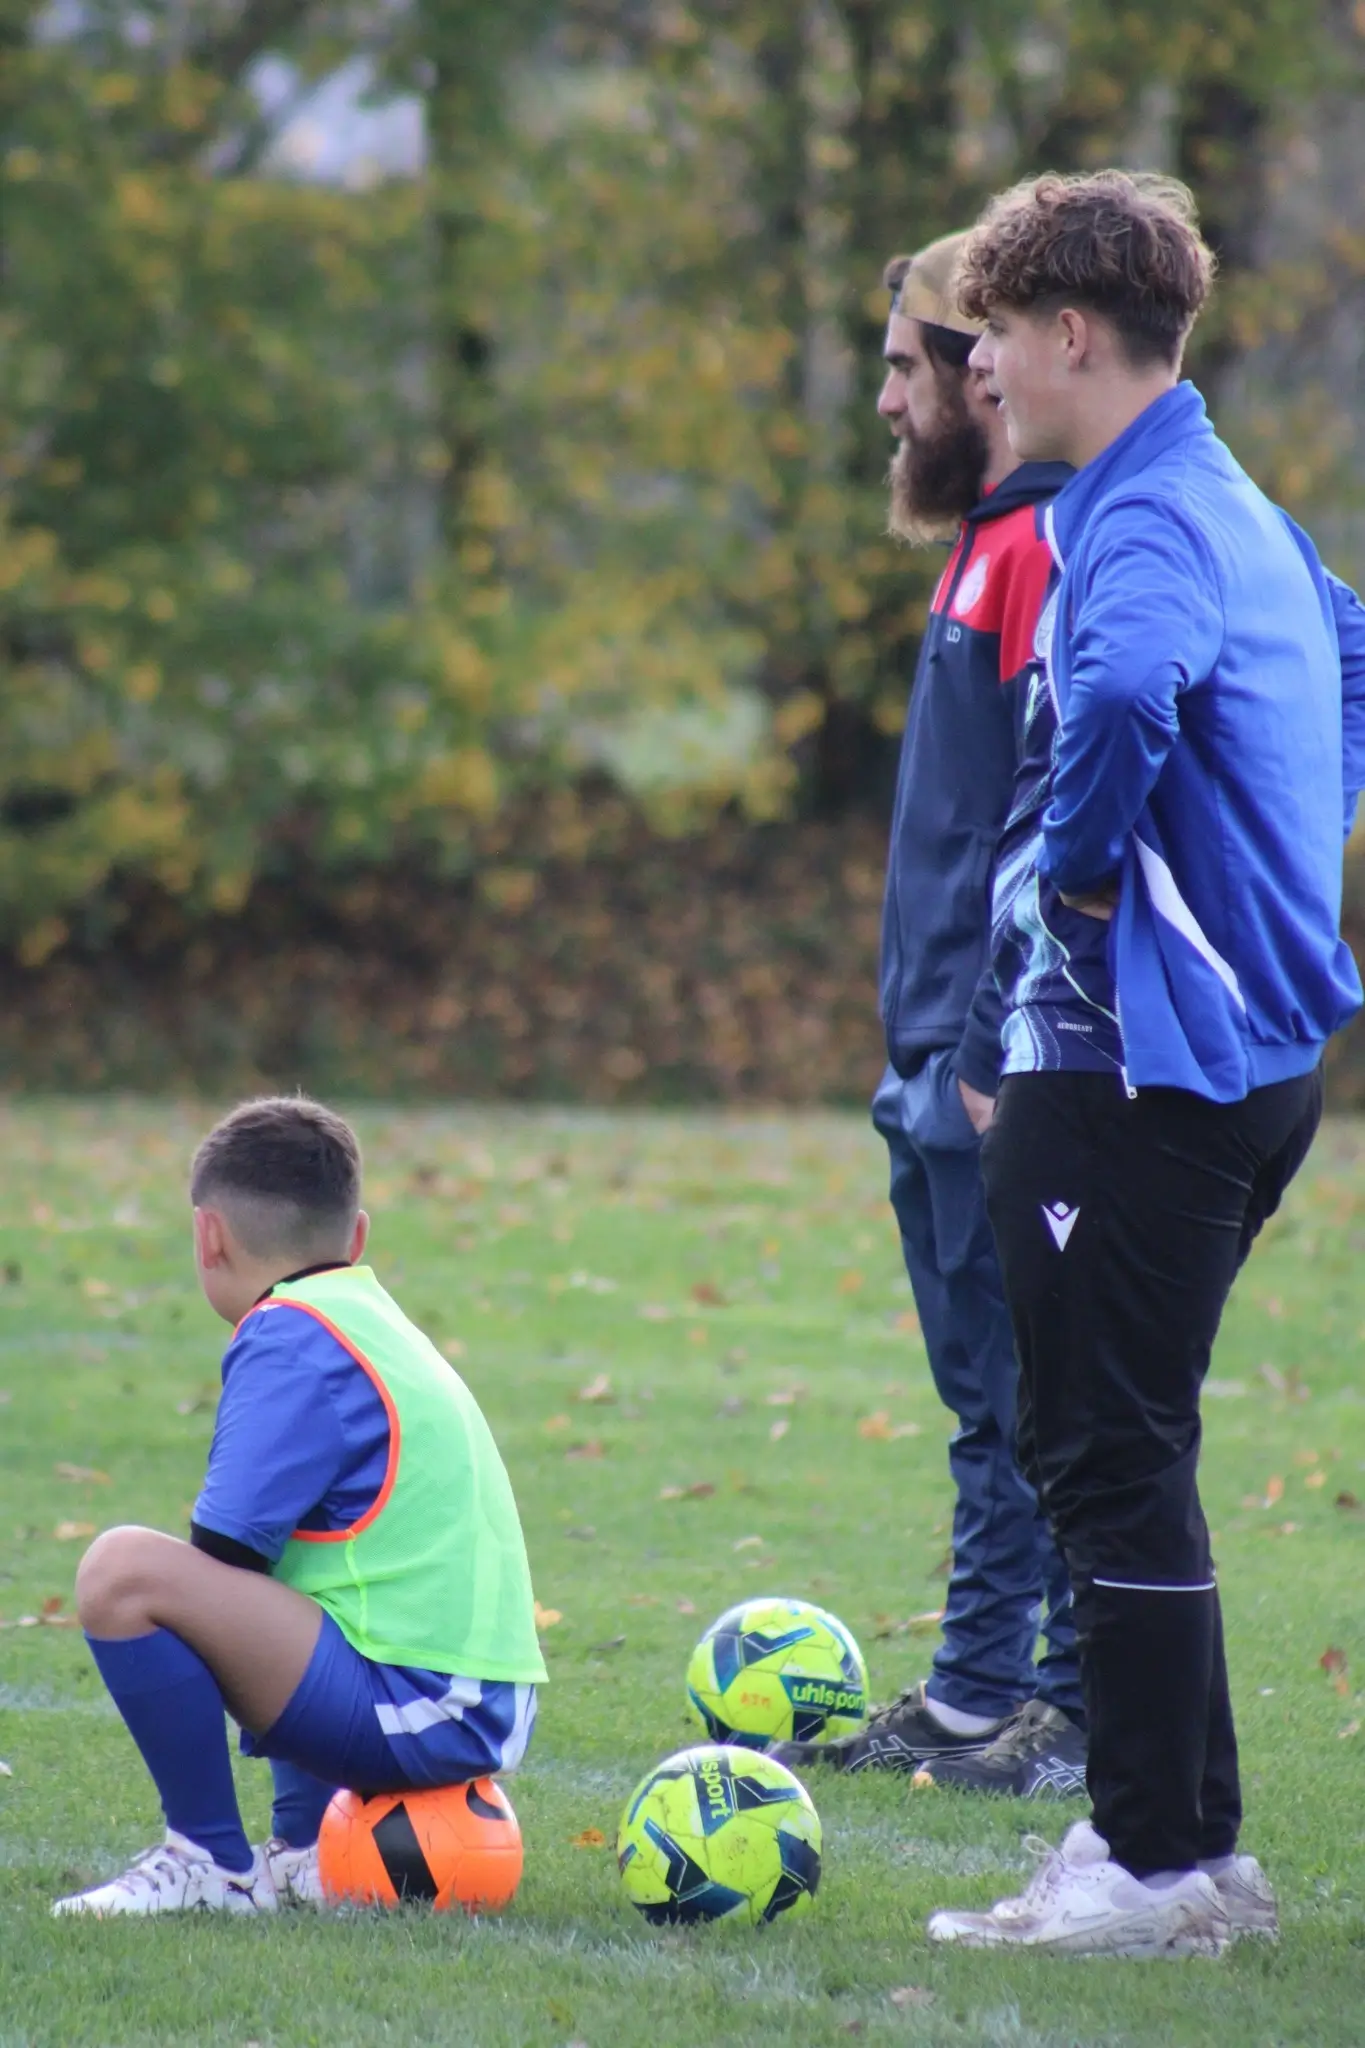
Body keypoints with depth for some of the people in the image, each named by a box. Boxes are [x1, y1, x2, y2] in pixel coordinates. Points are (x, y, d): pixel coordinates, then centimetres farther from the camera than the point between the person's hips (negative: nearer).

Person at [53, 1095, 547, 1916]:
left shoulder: (292, 1336, -8)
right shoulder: (380, 1321, 19)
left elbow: (224, 1551, -14)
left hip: (412, 1710, -10)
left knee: (123, 1570, -19)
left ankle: (213, 1861, -6)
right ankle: (306, 1848, 19)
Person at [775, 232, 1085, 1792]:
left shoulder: (1048, 548, -14)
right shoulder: (985, 542, 17)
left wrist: (996, 1053, -21)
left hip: (1007, 1064, -10)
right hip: (944, 1057, 10)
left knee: (1030, 1397, -5)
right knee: (990, 1396, 12)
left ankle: (1081, 1711, -1)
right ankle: (972, 1702, 17)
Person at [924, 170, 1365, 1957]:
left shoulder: (1145, 522, -16)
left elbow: (1124, 692, -39)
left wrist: (1077, 866, -21)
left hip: (1140, 1057, -10)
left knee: (1110, 1456, -5)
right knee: (1110, 1448, 16)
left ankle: (1155, 1867, -3)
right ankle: (1192, 1842, 19)